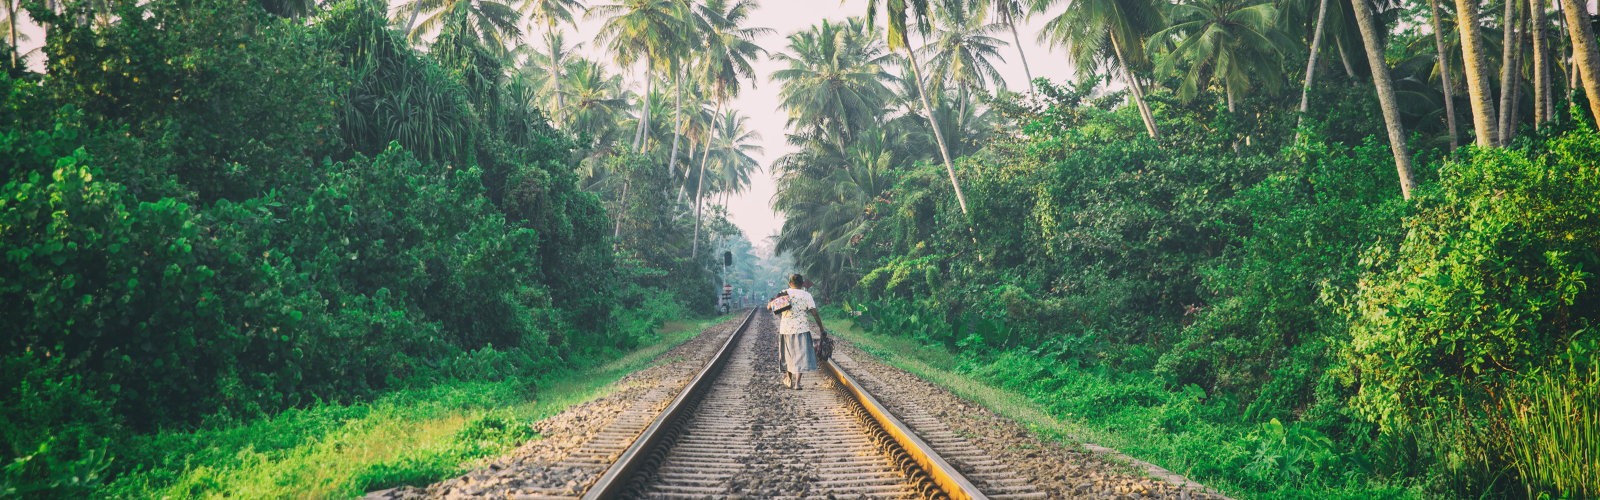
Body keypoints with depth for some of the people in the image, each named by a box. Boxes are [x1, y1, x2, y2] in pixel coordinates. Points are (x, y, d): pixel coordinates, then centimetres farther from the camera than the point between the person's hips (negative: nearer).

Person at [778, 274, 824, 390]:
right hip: (801, 329, -2)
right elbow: (814, 314, -6)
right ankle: (797, 382, -6)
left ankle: (789, 380, 29)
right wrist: (821, 329, 1)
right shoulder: (806, 295, -4)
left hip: (786, 329, 3)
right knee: (801, 354, 2)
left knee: (788, 354, 17)